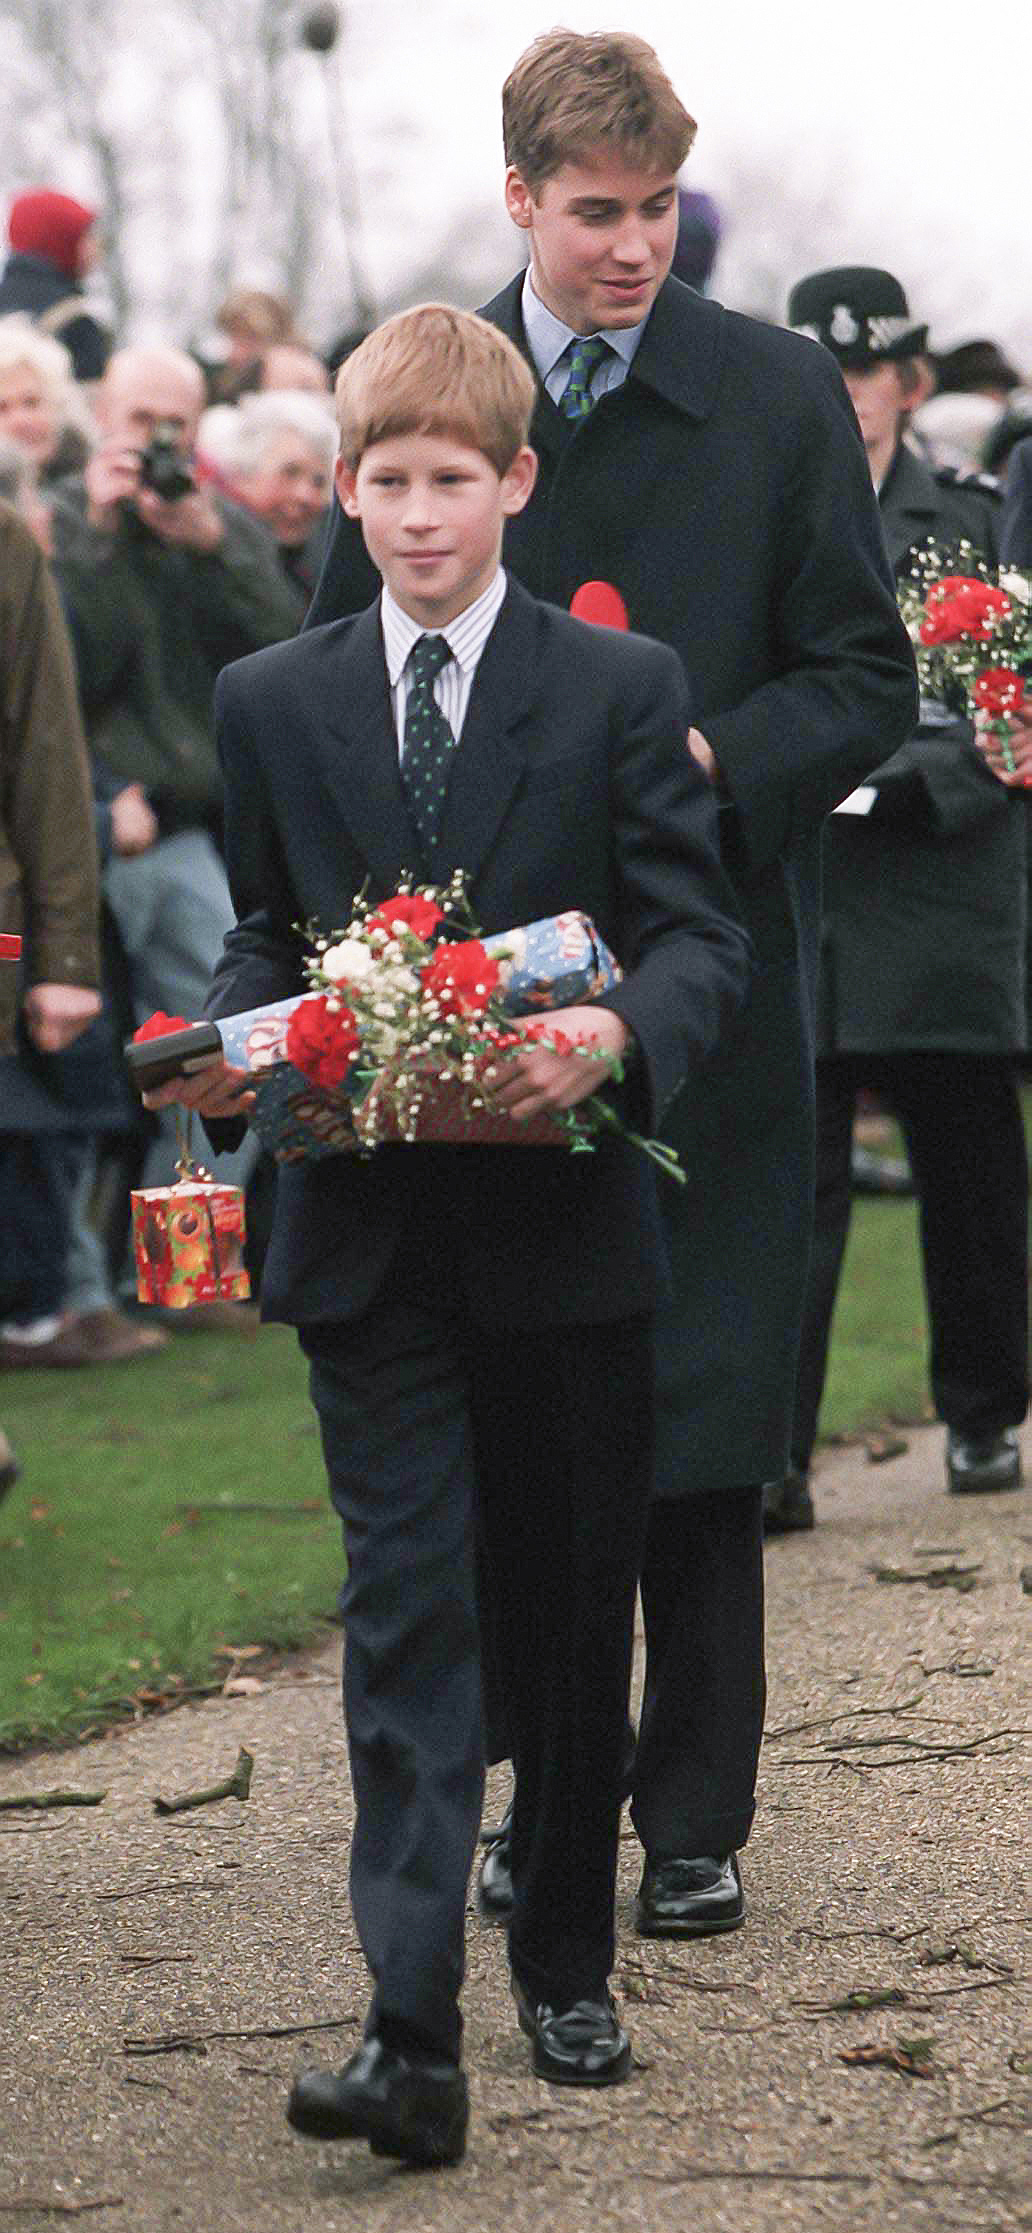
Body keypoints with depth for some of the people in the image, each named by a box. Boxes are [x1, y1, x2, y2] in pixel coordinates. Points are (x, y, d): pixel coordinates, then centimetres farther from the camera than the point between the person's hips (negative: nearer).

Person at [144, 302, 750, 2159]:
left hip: (563, 1222, 0)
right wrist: (229, 1052, -6)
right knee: (406, 1617, -7)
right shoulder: (272, 702, 8)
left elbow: (703, 936, -4)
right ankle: (411, 2036, -13)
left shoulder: (621, 687, 1)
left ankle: (567, 1971, 27)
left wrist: (615, 1033, -25)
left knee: (571, 1608, 10)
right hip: (368, 1234, 1)